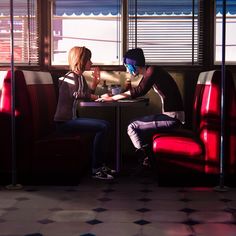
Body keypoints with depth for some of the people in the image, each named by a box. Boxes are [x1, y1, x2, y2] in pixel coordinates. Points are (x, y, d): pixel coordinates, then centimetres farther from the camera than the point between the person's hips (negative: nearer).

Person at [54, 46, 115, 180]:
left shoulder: (80, 77, 17)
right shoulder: (70, 77, -11)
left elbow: (89, 95, 22)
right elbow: (78, 95, -24)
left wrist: (95, 82, 9)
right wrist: (100, 97, -14)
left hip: (73, 119, 10)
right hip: (65, 122, -10)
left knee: (105, 125, 10)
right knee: (102, 127, -19)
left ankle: (100, 164, 11)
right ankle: (96, 169, -15)